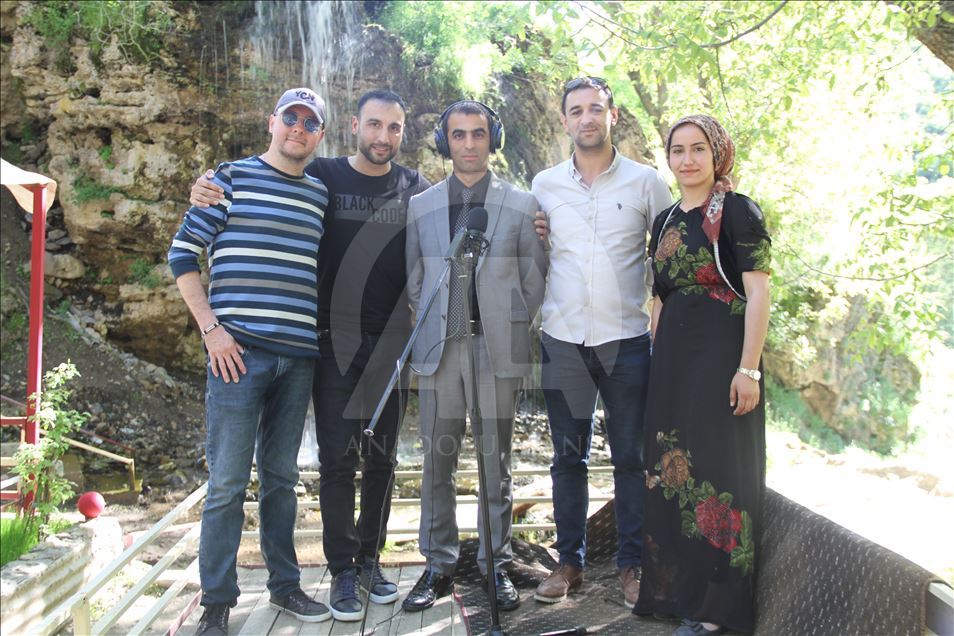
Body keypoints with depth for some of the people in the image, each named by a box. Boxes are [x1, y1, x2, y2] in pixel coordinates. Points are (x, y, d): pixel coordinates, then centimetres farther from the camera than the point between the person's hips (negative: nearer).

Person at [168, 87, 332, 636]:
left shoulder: (320, 193, 14)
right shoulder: (233, 178, 2)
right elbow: (182, 253, -1)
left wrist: (316, 331, 9)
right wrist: (211, 328, -8)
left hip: (299, 354, 4)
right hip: (240, 350, -4)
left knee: (281, 477, 14)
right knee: (228, 482, 0)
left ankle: (285, 585, 26)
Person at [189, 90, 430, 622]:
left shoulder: (417, 190, 6)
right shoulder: (321, 177, 1)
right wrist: (208, 190, -13)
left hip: (392, 342, 2)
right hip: (336, 339, -2)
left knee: (382, 458, 10)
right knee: (338, 458, 1)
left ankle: (370, 560, 26)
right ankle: (343, 571, 14)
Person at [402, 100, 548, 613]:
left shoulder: (521, 205, 5)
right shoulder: (420, 206, 10)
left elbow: (535, 278, 8)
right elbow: (413, 278, 14)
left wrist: (511, 327, 4)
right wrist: (435, 323, 8)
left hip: (498, 350, -1)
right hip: (438, 349, 2)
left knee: (495, 463, 6)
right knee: (436, 461, 6)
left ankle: (496, 565, 20)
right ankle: (438, 566, 19)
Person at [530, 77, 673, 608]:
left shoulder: (646, 182, 2)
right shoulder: (544, 185, 7)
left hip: (627, 340, -1)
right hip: (563, 339, 2)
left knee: (632, 458, 5)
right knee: (569, 456, 9)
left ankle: (633, 564, 20)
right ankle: (570, 561, 23)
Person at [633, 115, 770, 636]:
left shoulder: (736, 211, -6)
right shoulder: (665, 222, 14)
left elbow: (758, 293, -12)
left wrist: (748, 368, -18)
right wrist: (657, 360, 13)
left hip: (721, 354, -7)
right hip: (672, 358, 7)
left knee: (717, 468, -1)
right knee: (671, 468, 12)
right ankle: (674, 588, 28)